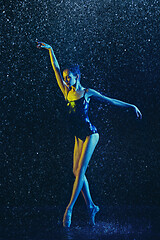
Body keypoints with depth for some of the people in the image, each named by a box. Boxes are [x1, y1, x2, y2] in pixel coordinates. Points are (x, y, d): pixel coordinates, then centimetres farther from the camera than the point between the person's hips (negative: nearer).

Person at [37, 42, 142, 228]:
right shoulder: (67, 92, 9)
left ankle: (69, 208, -10)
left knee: (80, 171, -9)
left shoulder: (87, 92, -1)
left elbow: (110, 101, 5)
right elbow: (56, 69, 11)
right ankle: (90, 207, 11)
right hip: (79, 137, 6)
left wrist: (131, 106, 5)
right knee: (76, 171, 2)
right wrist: (50, 50, 11)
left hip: (90, 134, -6)